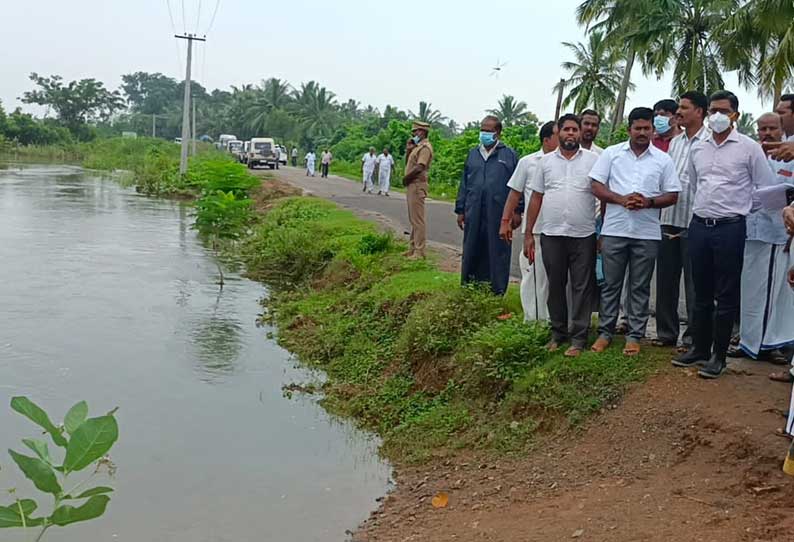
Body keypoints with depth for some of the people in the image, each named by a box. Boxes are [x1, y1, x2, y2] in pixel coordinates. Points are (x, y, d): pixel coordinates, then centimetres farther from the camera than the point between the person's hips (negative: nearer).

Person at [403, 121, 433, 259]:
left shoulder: (425, 147, -13)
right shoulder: (417, 147, 19)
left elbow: (419, 167, -23)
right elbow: (408, 164, 22)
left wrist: (406, 178, -10)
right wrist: (408, 150, 8)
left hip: (417, 186, -11)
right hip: (412, 186, 11)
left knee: (418, 219, -9)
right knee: (413, 219, 15)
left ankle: (419, 251, -7)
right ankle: (413, 248, 22)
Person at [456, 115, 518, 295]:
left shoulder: (508, 154, 3)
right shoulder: (472, 154, 14)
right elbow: (464, 184, 15)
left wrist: (517, 211, -6)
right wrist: (460, 210, 11)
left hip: (499, 213, -3)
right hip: (474, 213, 4)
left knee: (498, 252, 3)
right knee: (472, 252, 8)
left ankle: (497, 292, 11)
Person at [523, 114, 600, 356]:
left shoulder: (593, 160, 2)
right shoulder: (546, 161, 9)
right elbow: (536, 198, 11)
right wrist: (528, 234, 6)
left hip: (583, 236, -2)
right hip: (551, 234, 2)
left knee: (582, 287, 2)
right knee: (555, 285, 10)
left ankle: (579, 338, 9)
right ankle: (558, 333, 22)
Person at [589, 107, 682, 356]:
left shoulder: (663, 160, 6)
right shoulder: (611, 153, 4)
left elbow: (672, 195, 5)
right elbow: (596, 186, 0)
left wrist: (648, 202, -13)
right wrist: (622, 200, -14)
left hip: (647, 233, 0)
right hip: (614, 230, 0)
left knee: (640, 287, 6)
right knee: (611, 284, 7)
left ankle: (634, 336, 14)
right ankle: (605, 332, 17)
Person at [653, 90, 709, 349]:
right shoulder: (675, 142, 14)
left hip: (693, 222, -7)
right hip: (669, 220, 7)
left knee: (693, 284, 2)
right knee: (666, 280, 12)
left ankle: (693, 336, 12)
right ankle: (667, 332, 23)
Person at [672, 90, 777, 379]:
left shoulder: (749, 147, -3)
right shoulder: (697, 148, 10)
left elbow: (768, 189, 1)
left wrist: (742, 207, 4)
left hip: (730, 227, -4)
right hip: (699, 225, 5)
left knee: (726, 296, 1)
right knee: (701, 293, 12)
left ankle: (718, 356, 9)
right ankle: (699, 349, 22)